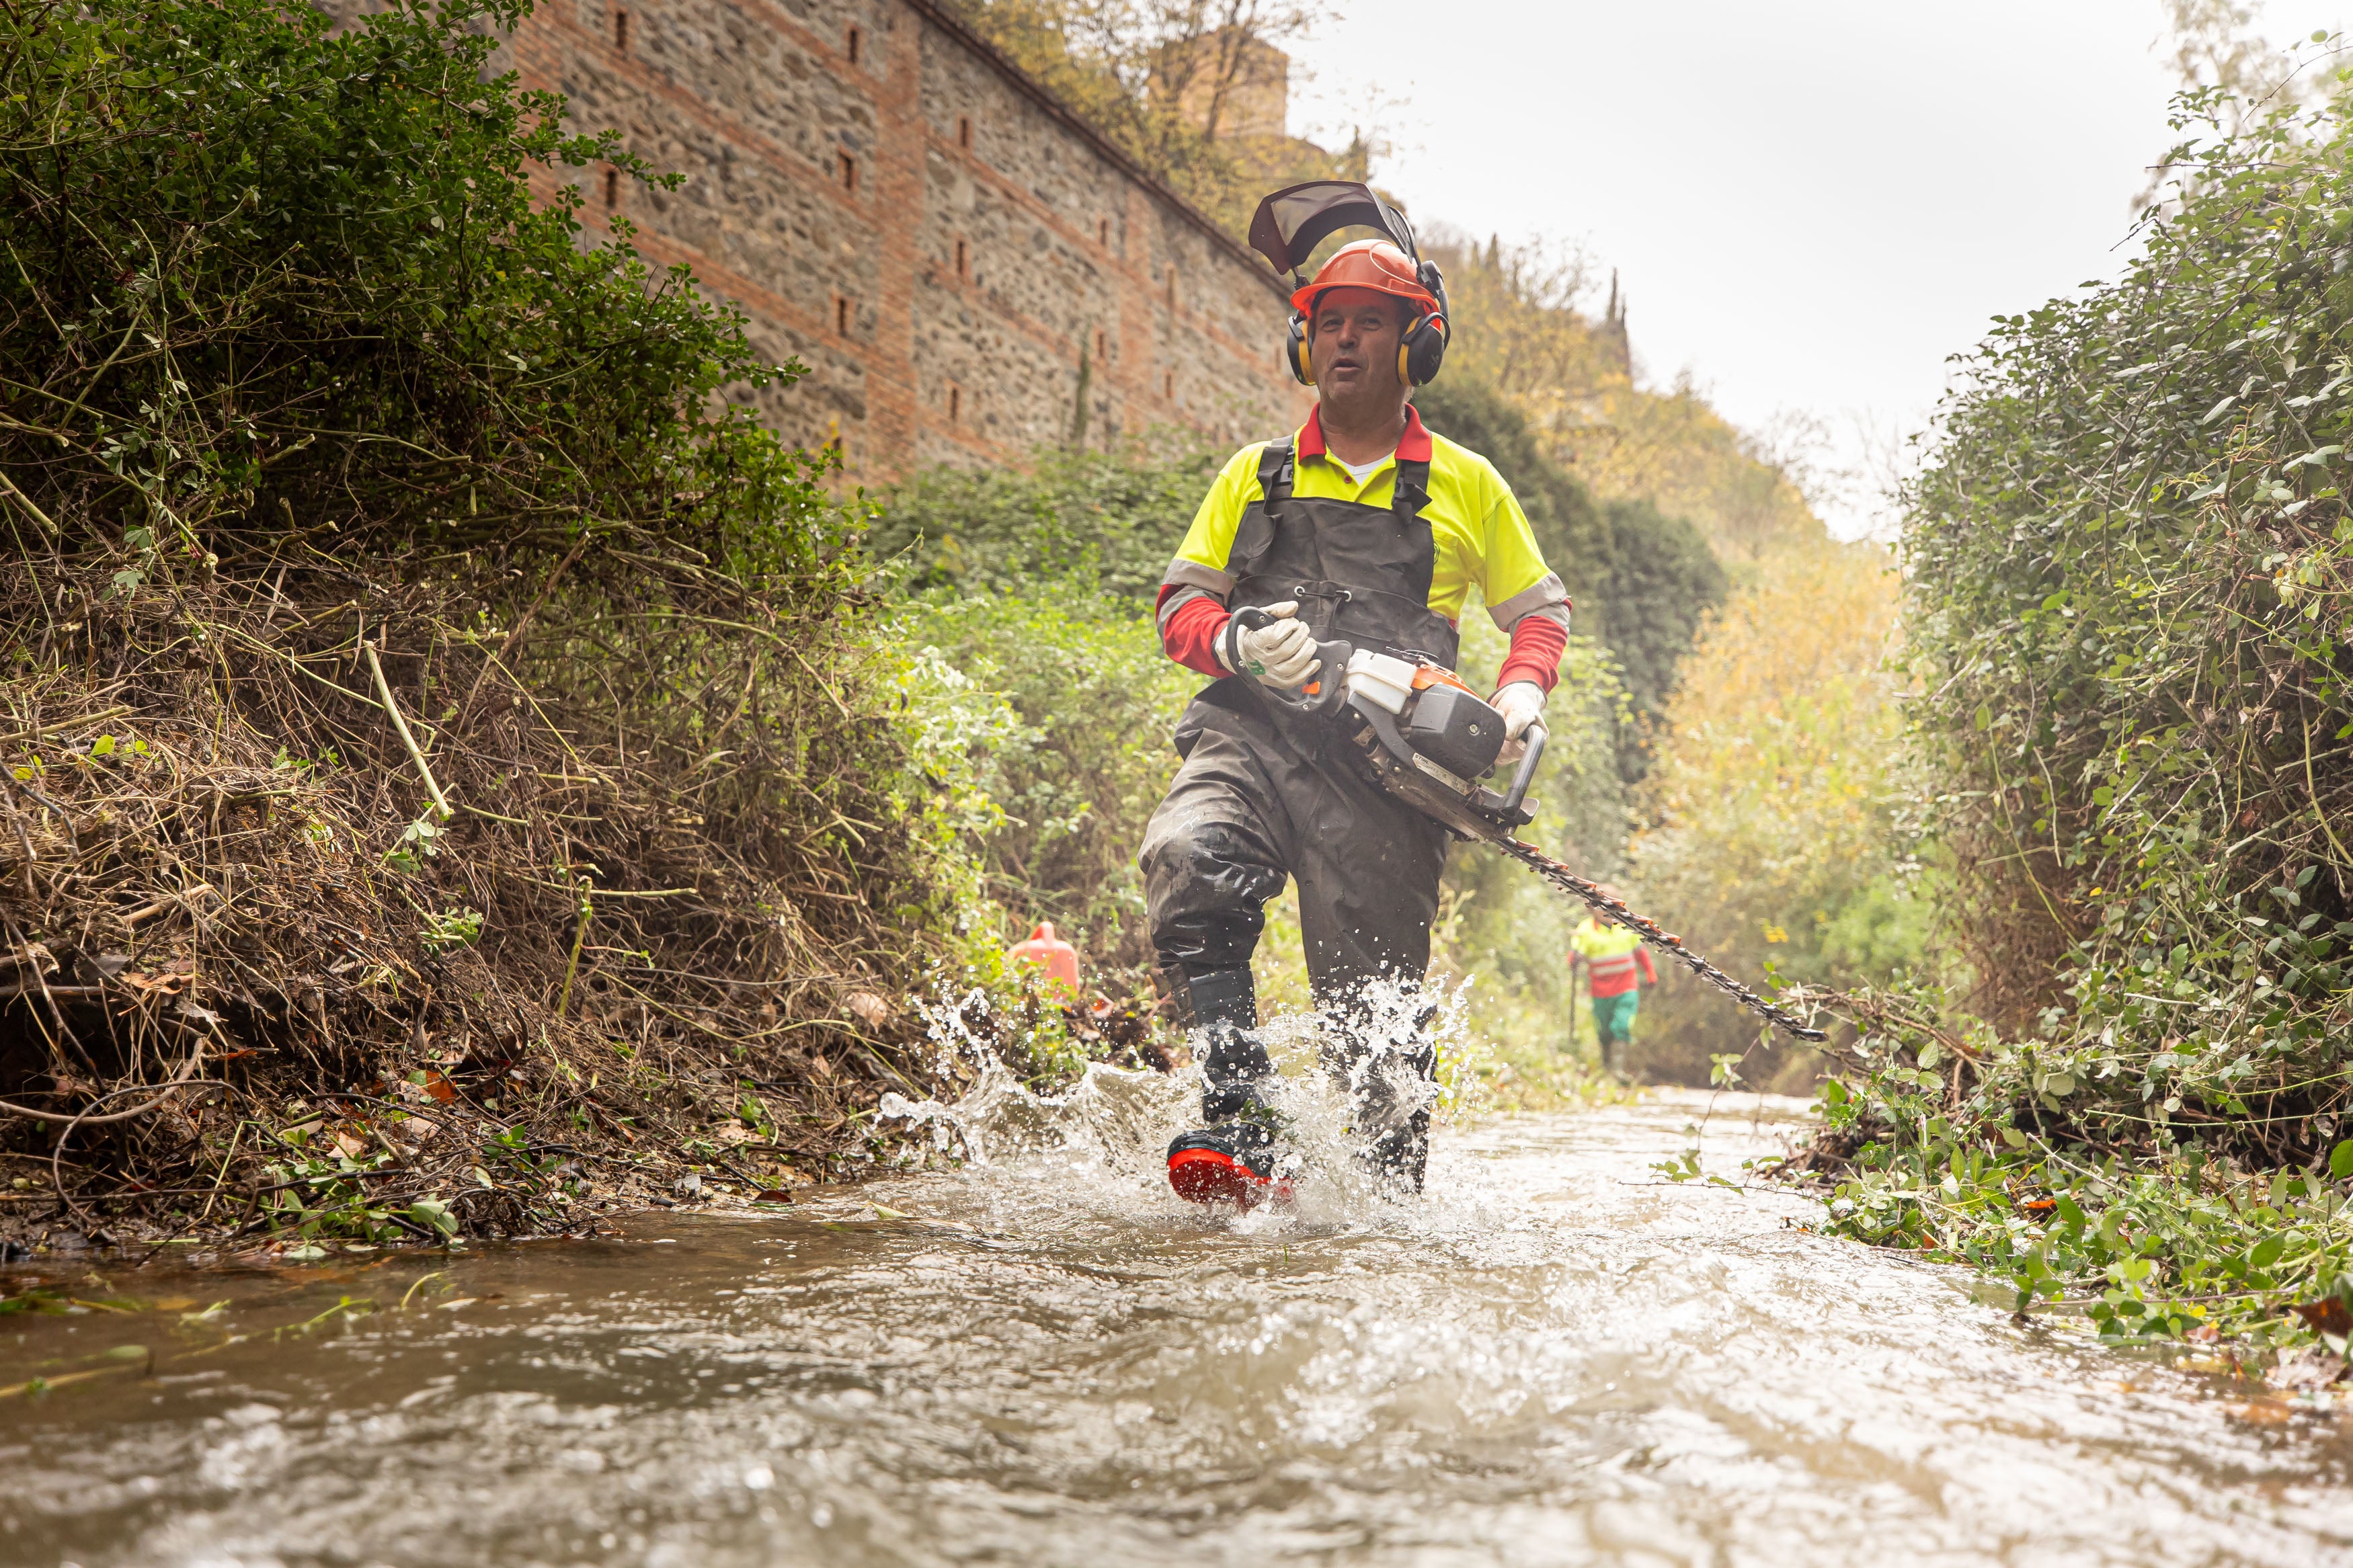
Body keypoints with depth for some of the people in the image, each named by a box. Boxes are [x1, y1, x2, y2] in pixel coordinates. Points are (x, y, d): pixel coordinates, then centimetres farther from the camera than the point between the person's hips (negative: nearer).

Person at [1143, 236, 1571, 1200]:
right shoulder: (1255, 476, 19)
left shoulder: (1467, 486, 16)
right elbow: (1179, 605, 16)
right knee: (1184, 859, -31)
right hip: (1250, 730, 1)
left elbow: (1540, 610, 22)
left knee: (1372, 1005, -4)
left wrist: (1521, 696, 1)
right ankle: (1241, 1121, -29)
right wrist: (1238, 642, -8)